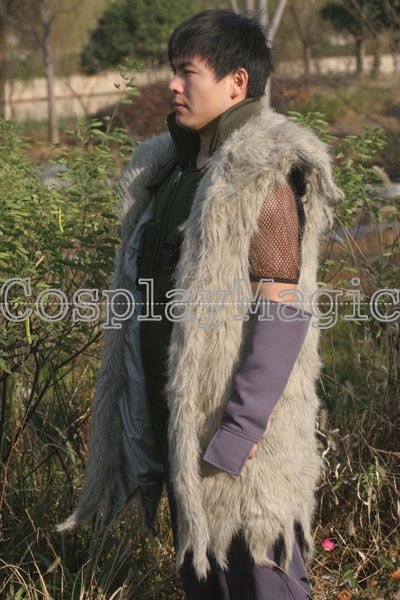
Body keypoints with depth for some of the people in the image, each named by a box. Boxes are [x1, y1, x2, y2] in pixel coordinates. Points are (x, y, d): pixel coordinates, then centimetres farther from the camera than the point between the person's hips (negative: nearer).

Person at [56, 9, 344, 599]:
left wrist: (238, 434, -24)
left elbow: (282, 314, -21)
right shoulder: (170, 170, 12)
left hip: (237, 431, -8)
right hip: (176, 423, 8)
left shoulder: (265, 177, -15)